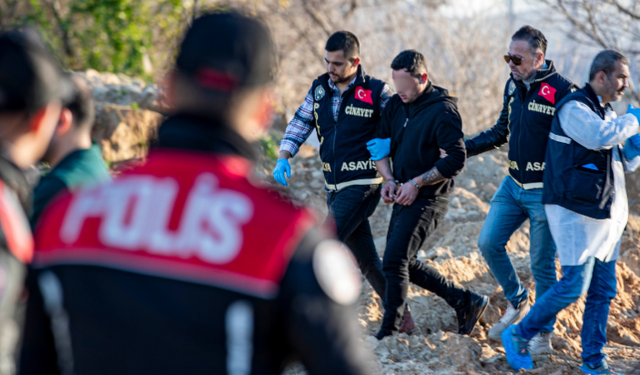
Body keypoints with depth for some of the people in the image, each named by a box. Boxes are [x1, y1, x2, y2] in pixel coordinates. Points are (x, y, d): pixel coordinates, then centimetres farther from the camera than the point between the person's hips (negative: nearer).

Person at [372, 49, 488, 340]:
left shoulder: (442, 111, -15)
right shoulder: (396, 105, 7)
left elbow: (456, 160, -18)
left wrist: (416, 183, -18)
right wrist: (389, 180, -3)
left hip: (427, 199, -9)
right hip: (404, 197, 9)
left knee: (394, 262, -14)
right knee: (404, 264, 13)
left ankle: (388, 333, -6)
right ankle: (465, 302, 24)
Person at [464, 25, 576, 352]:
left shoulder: (562, 91, -15)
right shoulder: (513, 85, 7)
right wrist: (463, 148, 11)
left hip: (545, 191, -7)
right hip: (513, 185, 7)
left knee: (542, 263, 1)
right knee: (489, 242, 3)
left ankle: (543, 334, 13)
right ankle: (517, 303, 24)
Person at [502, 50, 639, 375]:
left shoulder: (606, 113, 16)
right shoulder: (574, 108, -12)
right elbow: (600, 137, -32)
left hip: (606, 215, 9)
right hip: (576, 213, -9)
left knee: (603, 291, 7)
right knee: (574, 285, -11)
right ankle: (518, 336, 5)